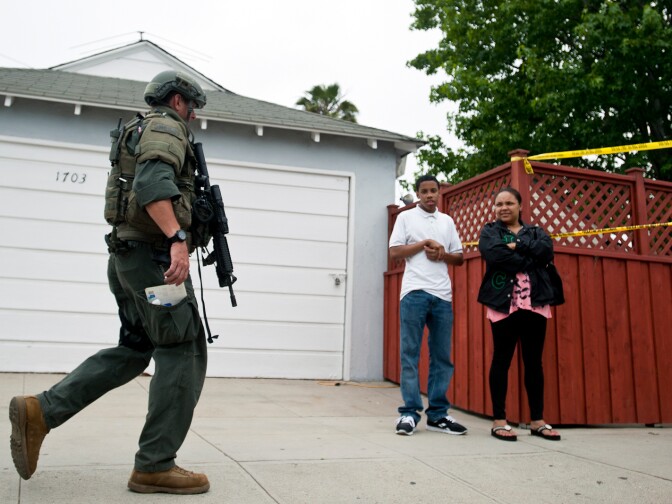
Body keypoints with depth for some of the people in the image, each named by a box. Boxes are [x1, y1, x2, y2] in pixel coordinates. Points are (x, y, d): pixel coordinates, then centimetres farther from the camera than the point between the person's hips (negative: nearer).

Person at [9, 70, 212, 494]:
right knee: (184, 351, -7)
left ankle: (40, 410, 10)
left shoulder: (144, 133, 27)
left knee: (133, 351, 15)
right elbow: (153, 183, -24)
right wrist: (177, 238, -35)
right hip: (153, 253, -10)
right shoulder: (166, 127, -4)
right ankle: (155, 466, -3)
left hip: (129, 253, 10)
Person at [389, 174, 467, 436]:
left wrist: (442, 253, -3)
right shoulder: (406, 217, 7)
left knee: (442, 356, 4)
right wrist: (425, 243, -7)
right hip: (415, 292, -4)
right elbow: (394, 252, -2)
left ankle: (437, 414, 12)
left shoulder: (447, 221, 18)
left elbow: (459, 258, 17)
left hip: (443, 295, 4)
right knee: (410, 354, -3)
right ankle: (409, 412, 2)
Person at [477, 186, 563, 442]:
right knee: (502, 360, 0)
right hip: (503, 304, -3)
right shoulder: (489, 231, 10)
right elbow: (494, 255, -12)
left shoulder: (536, 231, 18)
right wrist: (528, 260, -7)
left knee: (534, 361, 7)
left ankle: (538, 420, 15)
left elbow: (546, 251, -4)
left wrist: (517, 244, -9)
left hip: (535, 304, 3)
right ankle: (499, 421, 5)